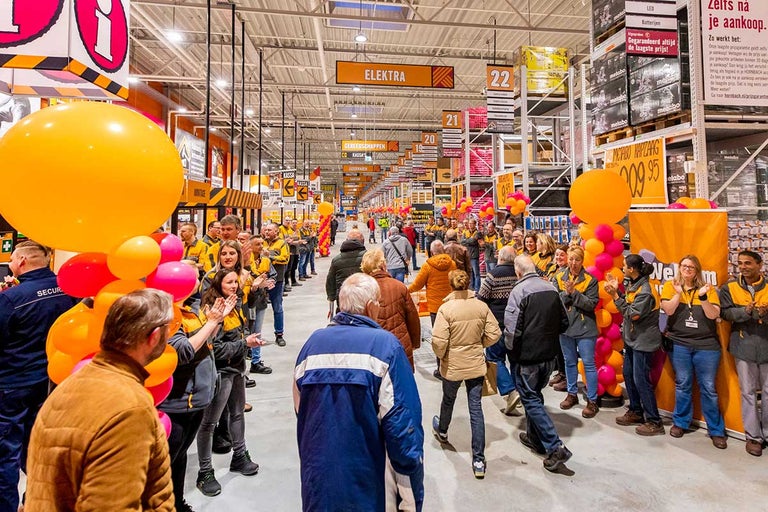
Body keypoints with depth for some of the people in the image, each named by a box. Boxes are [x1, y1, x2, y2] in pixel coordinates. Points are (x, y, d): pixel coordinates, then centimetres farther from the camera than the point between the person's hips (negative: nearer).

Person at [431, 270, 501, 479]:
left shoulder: (446, 309, -19)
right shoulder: (481, 306, -9)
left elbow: (439, 341, -22)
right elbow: (494, 334, -4)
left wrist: (441, 356, -1)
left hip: (453, 366, -2)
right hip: (476, 365, 2)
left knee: (448, 400, 25)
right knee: (476, 410, 8)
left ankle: (442, 431, 53)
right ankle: (479, 460, 12)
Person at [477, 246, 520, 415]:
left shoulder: (493, 275, -14)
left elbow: (481, 299, -10)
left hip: (498, 324, -5)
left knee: (495, 358, 5)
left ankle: (510, 392, -9)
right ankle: (518, 389, 25)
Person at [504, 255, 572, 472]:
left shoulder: (519, 291, -18)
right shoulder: (552, 289, 2)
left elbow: (512, 328, -21)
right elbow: (564, 323, 8)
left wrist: (511, 349, -4)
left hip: (527, 357, -7)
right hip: (549, 355, 7)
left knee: (531, 400, 5)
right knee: (534, 395, 23)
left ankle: (555, 447, 1)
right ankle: (534, 437, 36)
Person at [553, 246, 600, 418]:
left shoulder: (590, 280, -6)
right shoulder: (559, 278, 3)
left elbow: (592, 304, -14)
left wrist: (574, 292, -22)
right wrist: (566, 293, -22)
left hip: (585, 328, -4)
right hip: (565, 326, 4)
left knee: (589, 364, 1)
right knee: (569, 362, 16)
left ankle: (592, 400, 12)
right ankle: (572, 394, 31)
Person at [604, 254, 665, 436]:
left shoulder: (645, 290, -21)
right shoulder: (632, 284, 5)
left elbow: (632, 314, -22)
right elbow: (626, 305, 6)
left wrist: (615, 296, -21)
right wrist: (616, 290, 0)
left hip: (643, 340, -9)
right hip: (632, 338, 9)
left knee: (641, 380, -4)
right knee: (628, 375, 15)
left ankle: (654, 422, 8)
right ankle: (635, 412, 29)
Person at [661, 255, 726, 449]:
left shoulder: (707, 288, 3)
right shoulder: (671, 286, 3)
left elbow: (713, 315, -7)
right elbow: (668, 310, -10)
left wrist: (703, 297, -19)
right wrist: (679, 293, -18)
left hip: (706, 345, 0)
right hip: (679, 343, 0)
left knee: (708, 388, 4)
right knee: (682, 384, 8)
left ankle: (716, 431, 16)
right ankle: (680, 422, 22)